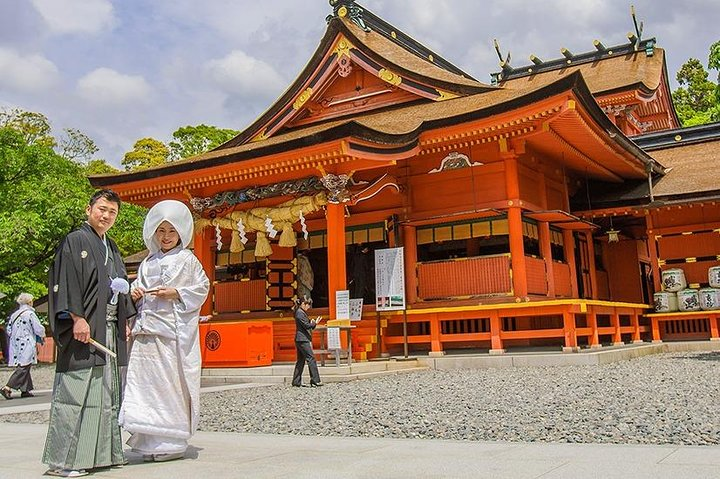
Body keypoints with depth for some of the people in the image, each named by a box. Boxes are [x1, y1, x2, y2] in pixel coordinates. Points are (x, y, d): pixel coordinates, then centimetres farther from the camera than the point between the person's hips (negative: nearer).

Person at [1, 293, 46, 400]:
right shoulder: (30, 314, -9)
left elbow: (9, 331, 15)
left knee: (24, 368, 14)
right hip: (26, 345, -8)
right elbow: (39, 329, -9)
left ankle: (25, 390, 14)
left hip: (15, 345, 8)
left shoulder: (14, 315, 11)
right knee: (23, 368, -8)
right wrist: (43, 335, 11)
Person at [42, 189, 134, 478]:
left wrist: (127, 320, 17)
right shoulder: (75, 241, -3)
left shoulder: (111, 248, 21)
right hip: (84, 327, -8)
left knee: (107, 393, 10)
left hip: (110, 329, 8)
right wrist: (77, 318, -20)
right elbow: (67, 283, -12)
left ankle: (102, 452, 18)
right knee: (76, 392, -8)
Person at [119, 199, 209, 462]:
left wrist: (175, 293, -11)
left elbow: (202, 288, 0)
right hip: (147, 330, 5)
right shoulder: (148, 263, 18)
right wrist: (135, 293, 1)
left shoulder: (187, 259, 4)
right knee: (145, 382, 0)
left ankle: (172, 443, 3)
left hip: (174, 331, -5)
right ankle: (150, 442, 7)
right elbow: (138, 286, 23)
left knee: (171, 384, -6)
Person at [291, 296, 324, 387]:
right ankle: (315, 380, -10)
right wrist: (315, 323, -6)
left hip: (300, 340, 11)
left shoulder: (302, 312, 19)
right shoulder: (300, 313, -13)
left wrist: (312, 322, 6)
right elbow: (306, 325, -17)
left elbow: (307, 324, 22)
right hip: (303, 340, -11)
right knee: (311, 358, -10)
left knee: (300, 361, 11)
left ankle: (296, 382, 13)